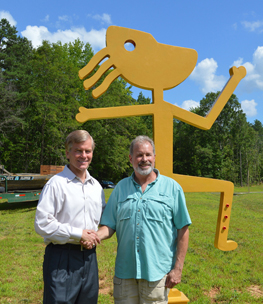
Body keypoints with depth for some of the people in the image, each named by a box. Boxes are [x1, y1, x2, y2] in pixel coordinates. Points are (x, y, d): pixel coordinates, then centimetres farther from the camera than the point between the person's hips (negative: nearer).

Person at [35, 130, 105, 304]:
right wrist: (78, 234, -14)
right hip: (62, 258, -6)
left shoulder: (96, 186, 11)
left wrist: (96, 234, 1)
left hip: (89, 256, 6)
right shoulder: (56, 183, -10)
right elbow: (42, 224, -15)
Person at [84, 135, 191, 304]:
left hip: (157, 271, -2)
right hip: (125, 271, 3)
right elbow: (110, 226, 8)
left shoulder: (172, 187, -1)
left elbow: (183, 230, -1)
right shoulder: (121, 187, 8)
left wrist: (178, 268, -4)